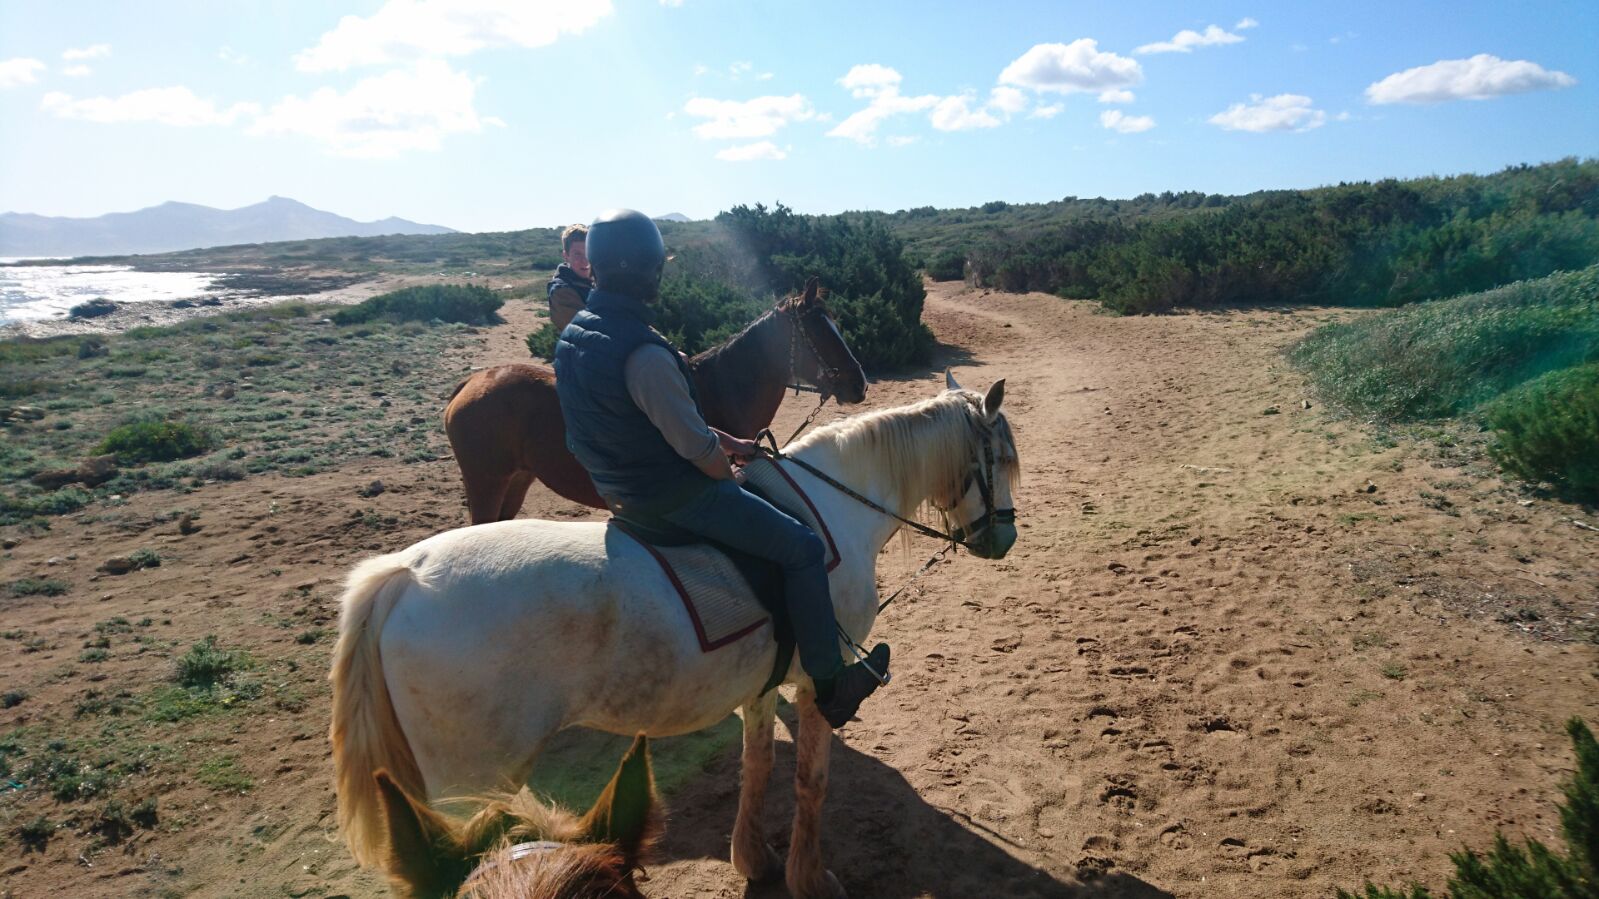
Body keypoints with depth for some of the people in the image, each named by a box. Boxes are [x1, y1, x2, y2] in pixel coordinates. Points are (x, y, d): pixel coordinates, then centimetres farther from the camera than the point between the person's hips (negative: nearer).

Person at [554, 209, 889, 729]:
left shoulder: (573, 335, 3)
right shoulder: (644, 353, -29)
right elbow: (697, 449, -21)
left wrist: (727, 443, 12)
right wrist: (730, 475, 0)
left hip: (621, 492, 10)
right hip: (674, 498, -10)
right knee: (802, 549, -1)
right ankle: (830, 685, 8)